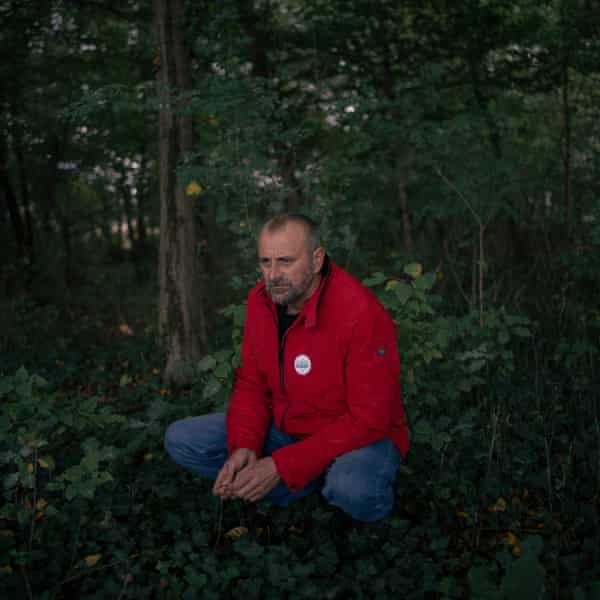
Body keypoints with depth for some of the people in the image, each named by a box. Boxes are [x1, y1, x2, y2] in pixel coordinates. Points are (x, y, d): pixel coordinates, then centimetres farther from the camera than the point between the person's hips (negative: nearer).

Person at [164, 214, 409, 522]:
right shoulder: (261, 300, -6)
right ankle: (322, 486, -6)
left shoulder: (362, 313, -27)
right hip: (287, 427, 6)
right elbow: (251, 384, 3)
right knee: (181, 439, -6)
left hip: (358, 436, -6)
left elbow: (367, 421, -26)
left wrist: (281, 465, -28)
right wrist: (244, 446, -17)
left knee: (353, 490, -41)